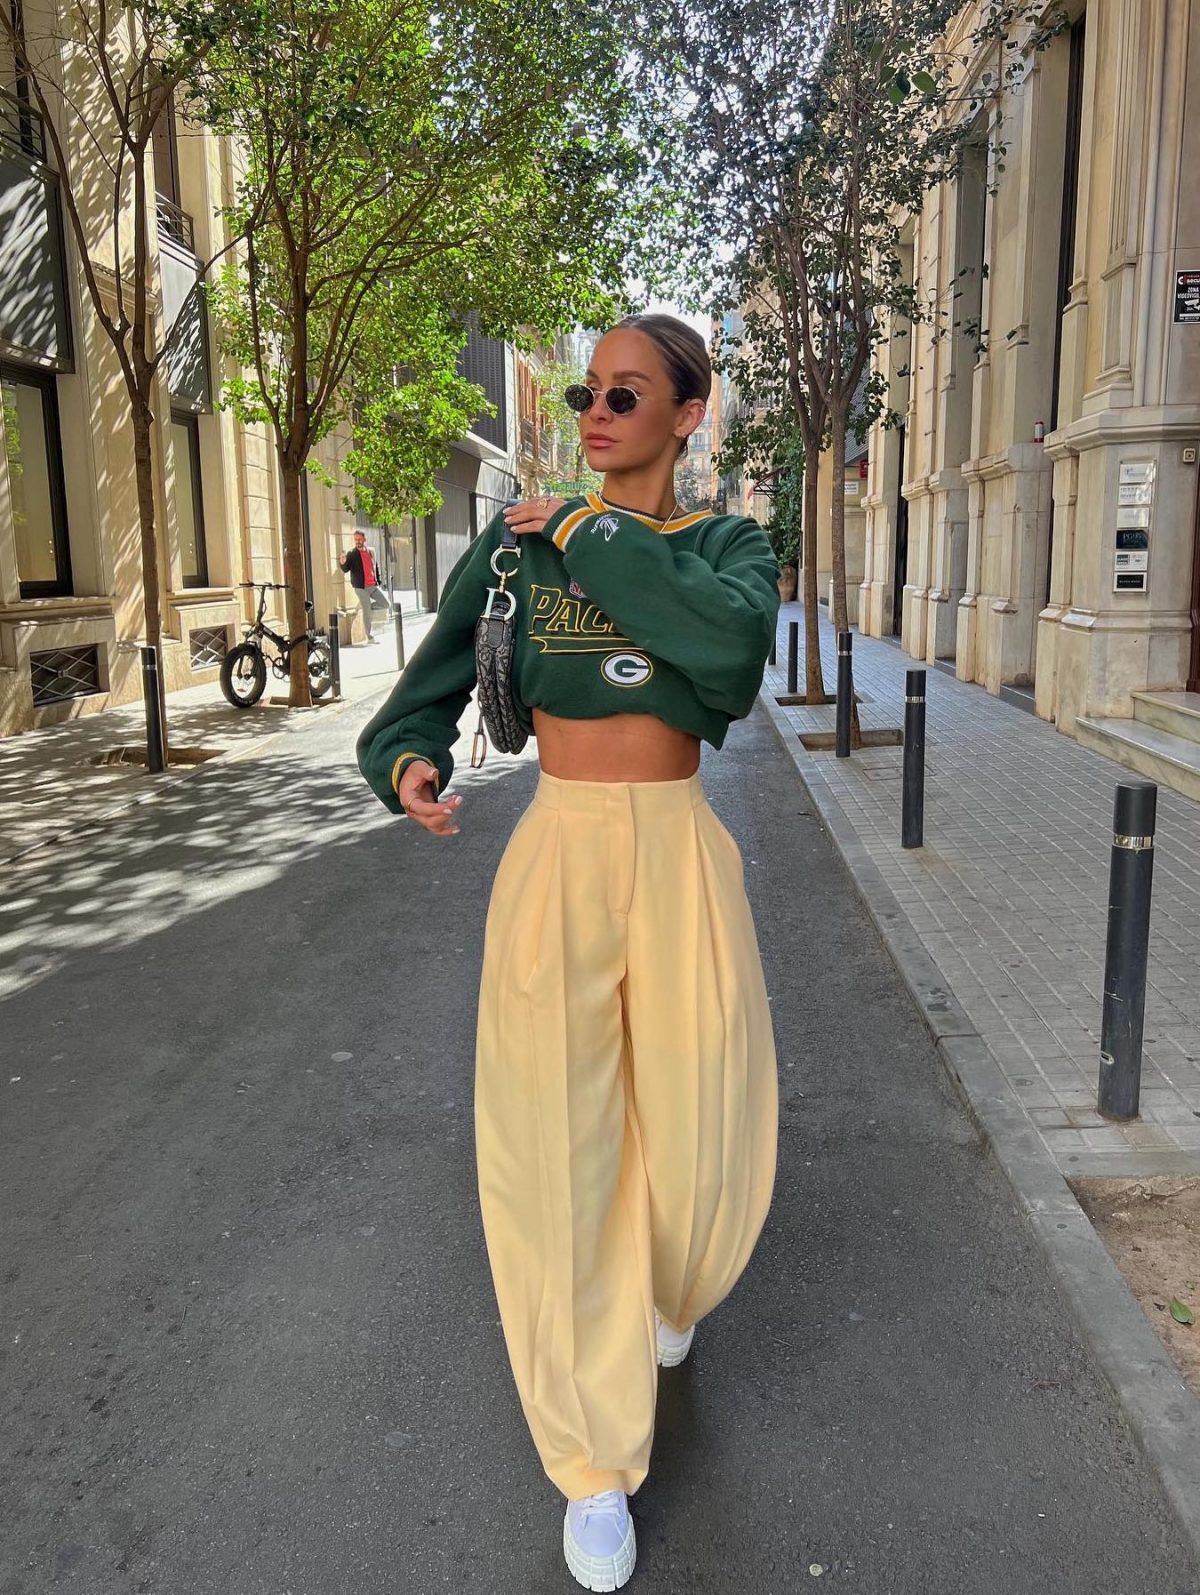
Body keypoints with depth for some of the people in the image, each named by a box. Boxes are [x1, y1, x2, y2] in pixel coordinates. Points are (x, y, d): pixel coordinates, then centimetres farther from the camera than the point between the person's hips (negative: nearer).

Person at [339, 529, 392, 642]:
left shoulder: (371, 551, 10)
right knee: (367, 613, -4)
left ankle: (364, 605, 19)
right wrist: (343, 563, -34)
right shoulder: (351, 553, -4)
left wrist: (378, 582, 15)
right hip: (361, 588, -5)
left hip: (373, 586, 5)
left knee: (386, 605, -1)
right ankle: (370, 638, 5)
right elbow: (346, 569, -12)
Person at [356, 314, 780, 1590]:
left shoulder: (730, 545, 2)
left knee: (701, 1144, 7)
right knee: (557, 1153, 1)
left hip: (682, 859, 0)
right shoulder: (515, 544, 5)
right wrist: (410, 768, -16)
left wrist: (591, 536, -16)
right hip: (554, 859, 0)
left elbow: (731, 645, -22)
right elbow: (427, 695, 6)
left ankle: (659, 1284, 47)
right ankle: (595, 1464, 22)